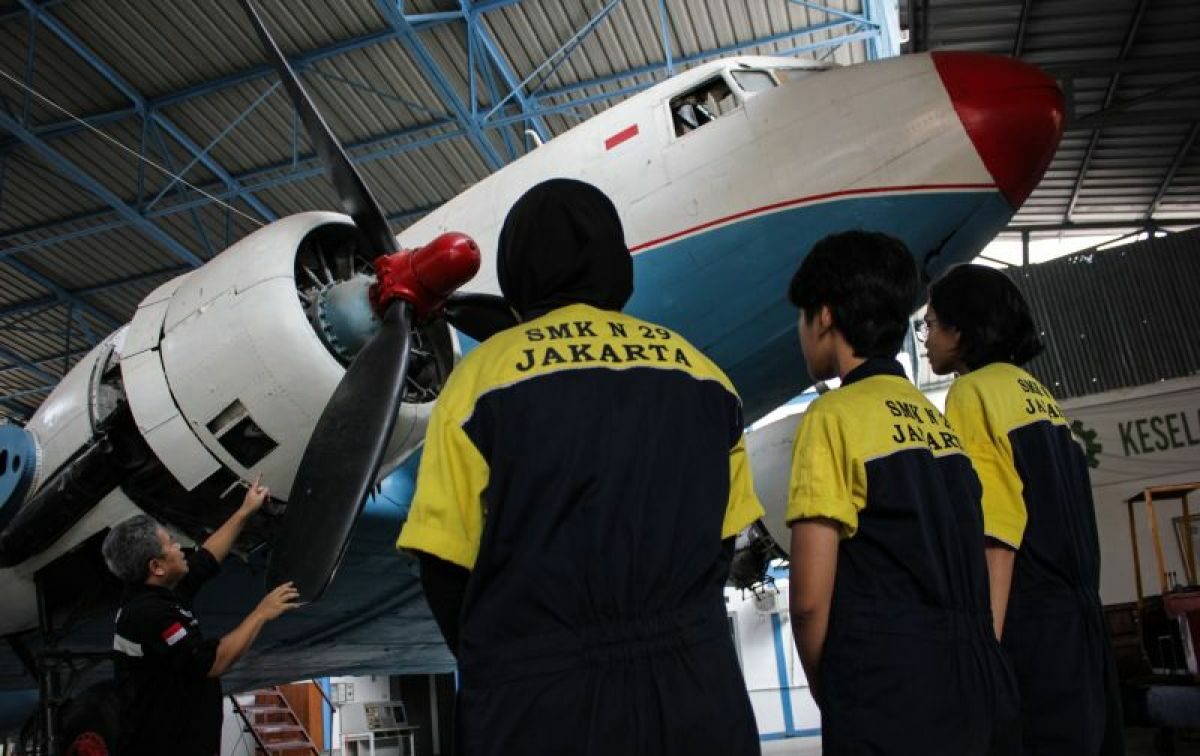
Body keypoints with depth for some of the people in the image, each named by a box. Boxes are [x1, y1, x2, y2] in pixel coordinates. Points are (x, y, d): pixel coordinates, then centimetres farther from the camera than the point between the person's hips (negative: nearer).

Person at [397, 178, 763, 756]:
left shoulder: (485, 375, -5)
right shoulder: (701, 373, 5)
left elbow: (446, 565, -4)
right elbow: (720, 541, 10)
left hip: (540, 703, -2)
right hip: (691, 690, 3)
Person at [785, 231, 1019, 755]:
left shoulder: (834, 416, -9)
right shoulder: (938, 419, 11)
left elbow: (810, 598, -13)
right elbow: (964, 574, 13)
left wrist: (835, 701, 1)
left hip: (889, 706, -7)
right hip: (980, 694, 7)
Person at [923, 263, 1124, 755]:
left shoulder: (973, 392, -9)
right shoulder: (1036, 392, 15)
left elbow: (995, 535, -18)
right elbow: (1055, 518, 16)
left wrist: (984, 644, -19)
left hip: (1030, 626, -8)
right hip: (1078, 617, 9)